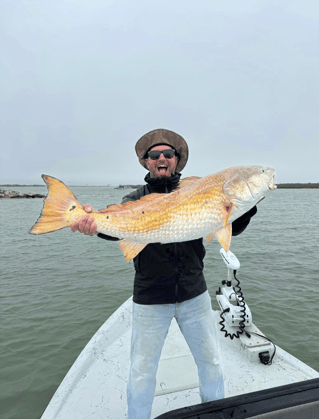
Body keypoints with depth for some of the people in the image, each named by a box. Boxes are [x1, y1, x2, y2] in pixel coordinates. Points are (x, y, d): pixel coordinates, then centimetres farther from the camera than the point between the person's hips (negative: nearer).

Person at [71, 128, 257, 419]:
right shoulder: (136, 200, -3)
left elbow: (233, 228, -2)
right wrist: (94, 223, -44)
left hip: (194, 295, 2)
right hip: (150, 300, -1)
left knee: (211, 361, 20)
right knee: (142, 370, 13)